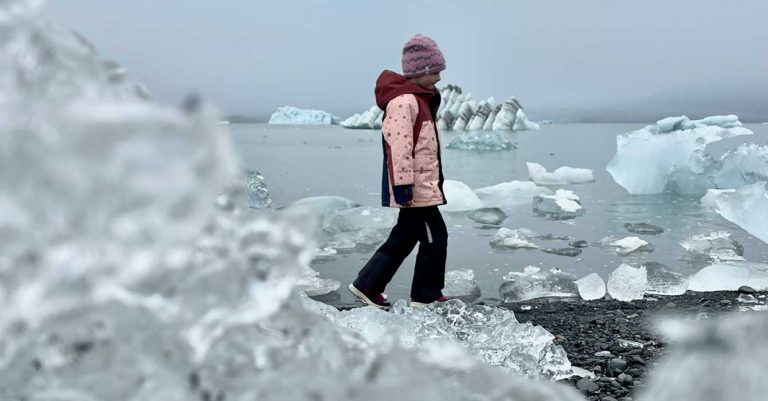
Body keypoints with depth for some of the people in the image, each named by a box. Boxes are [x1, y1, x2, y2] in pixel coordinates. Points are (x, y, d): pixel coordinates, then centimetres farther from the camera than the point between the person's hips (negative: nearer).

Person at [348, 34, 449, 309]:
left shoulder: (419, 99, 19)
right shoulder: (404, 100, -16)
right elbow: (398, 147, -23)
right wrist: (403, 185, -25)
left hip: (423, 186, 11)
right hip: (415, 188, -11)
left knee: (404, 238, 16)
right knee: (435, 238, -2)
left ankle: (367, 285, 22)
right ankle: (426, 296, 11)